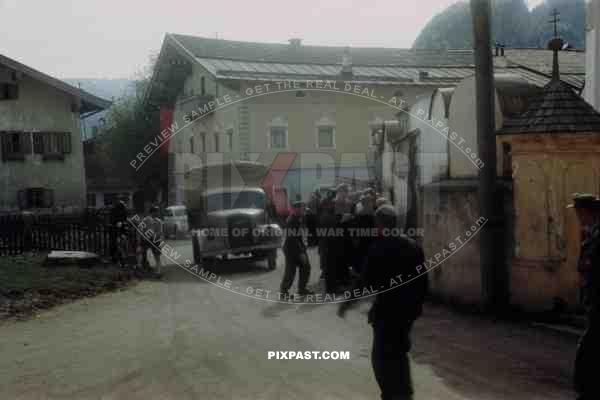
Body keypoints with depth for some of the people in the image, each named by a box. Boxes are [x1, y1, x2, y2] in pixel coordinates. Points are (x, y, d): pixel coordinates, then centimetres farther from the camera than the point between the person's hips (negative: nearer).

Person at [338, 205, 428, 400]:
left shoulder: (378, 248, -15)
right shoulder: (413, 246, 4)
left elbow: (365, 281, -14)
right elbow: (423, 278, 9)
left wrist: (347, 303, -3)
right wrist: (419, 302, 22)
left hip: (387, 309, -7)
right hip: (409, 307, 7)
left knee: (381, 355, 3)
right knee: (398, 352, 23)